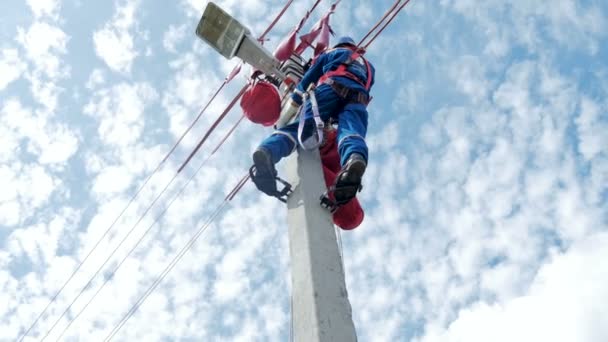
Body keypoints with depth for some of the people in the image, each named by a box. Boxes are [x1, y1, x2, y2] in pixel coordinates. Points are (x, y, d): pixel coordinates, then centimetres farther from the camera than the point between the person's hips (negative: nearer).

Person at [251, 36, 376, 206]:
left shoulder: (331, 53, 36)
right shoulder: (369, 66, 46)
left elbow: (306, 80, 30)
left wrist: (292, 105, 38)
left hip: (330, 88, -1)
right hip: (359, 99, 1)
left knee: (300, 126, -16)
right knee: (352, 133, -27)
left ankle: (266, 151, -48)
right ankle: (355, 159, -65)